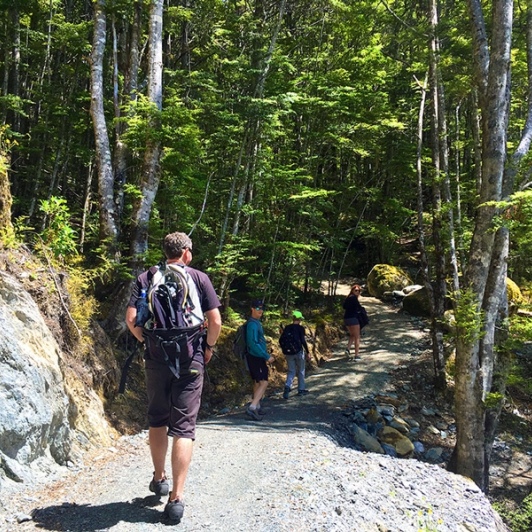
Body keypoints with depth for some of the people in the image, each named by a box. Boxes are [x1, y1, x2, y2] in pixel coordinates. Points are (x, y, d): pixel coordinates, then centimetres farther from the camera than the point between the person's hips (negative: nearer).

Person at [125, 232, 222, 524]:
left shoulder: (146, 278, 3)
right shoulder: (199, 278, -2)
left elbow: (131, 318, -5)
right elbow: (215, 321, -7)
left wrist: (147, 341, 10)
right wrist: (208, 346, 9)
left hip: (156, 358, 3)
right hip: (190, 360, -2)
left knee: (157, 420, 21)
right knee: (183, 428, 1)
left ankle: (159, 478, 35)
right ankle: (175, 498, -1)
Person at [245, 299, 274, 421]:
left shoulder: (257, 323, 14)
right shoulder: (253, 324, -18)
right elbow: (253, 344, -24)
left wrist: (266, 353, 21)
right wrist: (267, 356, -21)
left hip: (257, 357, 10)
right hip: (256, 358, -10)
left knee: (257, 383, 15)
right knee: (264, 383, -12)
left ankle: (256, 407, 23)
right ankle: (252, 407, -17)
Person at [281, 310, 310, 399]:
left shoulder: (287, 328, 3)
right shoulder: (300, 328, -9)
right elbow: (303, 341, -13)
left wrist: (285, 351, 15)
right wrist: (307, 352, -4)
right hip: (299, 352, -4)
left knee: (291, 371, 9)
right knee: (301, 371, 13)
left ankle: (287, 386, -14)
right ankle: (301, 389, 21)